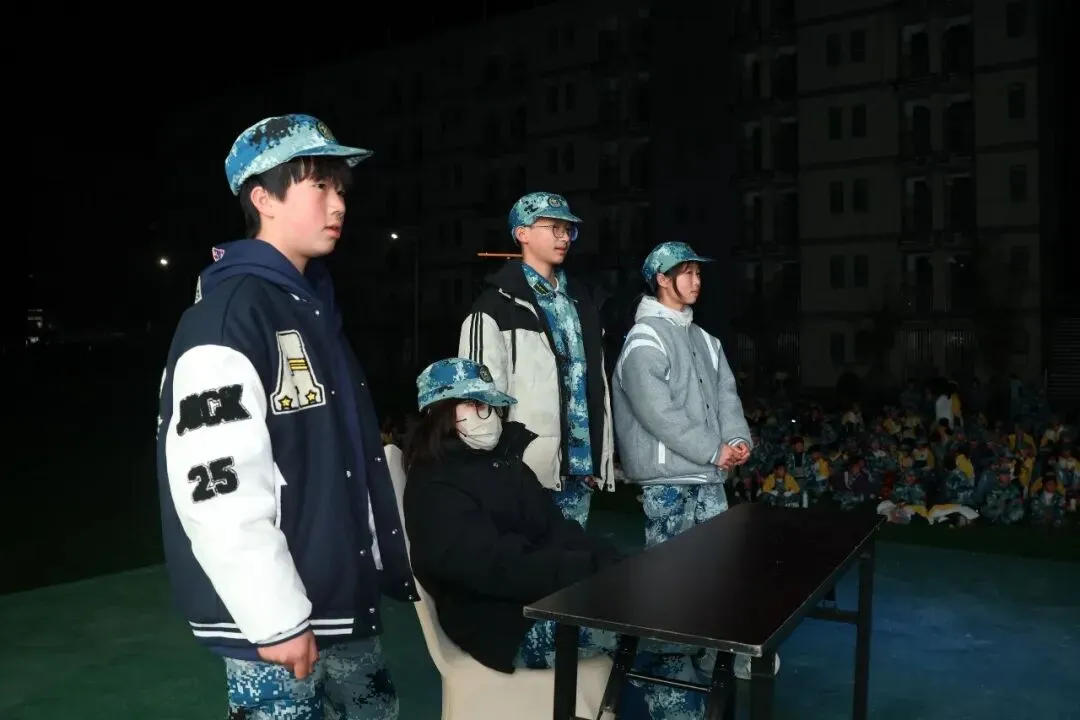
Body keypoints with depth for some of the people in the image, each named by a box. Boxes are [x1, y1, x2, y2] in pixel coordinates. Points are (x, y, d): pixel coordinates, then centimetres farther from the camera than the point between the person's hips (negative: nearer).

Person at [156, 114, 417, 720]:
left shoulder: (313, 305, 12)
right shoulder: (227, 315, -17)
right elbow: (218, 487, -24)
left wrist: (390, 561, 16)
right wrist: (277, 618, -20)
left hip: (347, 599, 9)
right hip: (277, 617, -9)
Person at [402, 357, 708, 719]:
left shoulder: (503, 460, 15)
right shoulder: (435, 488, -13)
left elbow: (558, 530, 10)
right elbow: (500, 570, -24)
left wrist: (616, 564, -7)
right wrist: (595, 567, -26)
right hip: (515, 628, -8)